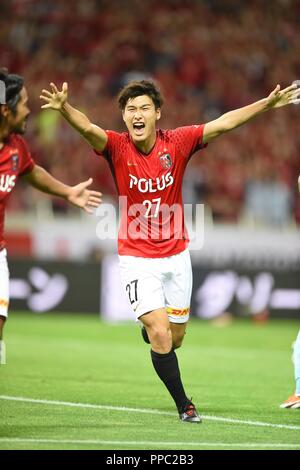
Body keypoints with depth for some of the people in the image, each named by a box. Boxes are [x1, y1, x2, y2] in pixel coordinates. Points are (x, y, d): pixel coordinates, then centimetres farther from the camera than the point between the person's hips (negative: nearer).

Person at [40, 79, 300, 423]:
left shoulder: (177, 143, -7)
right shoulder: (117, 147, -13)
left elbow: (223, 124, -8)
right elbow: (87, 128, -32)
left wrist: (268, 104, -16)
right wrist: (64, 107, -53)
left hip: (176, 255, 3)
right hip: (137, 259, -3)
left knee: (175, 339, 13)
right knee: (160, 334, -14)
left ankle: (149, 328, 50)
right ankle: (183, 404, 4)